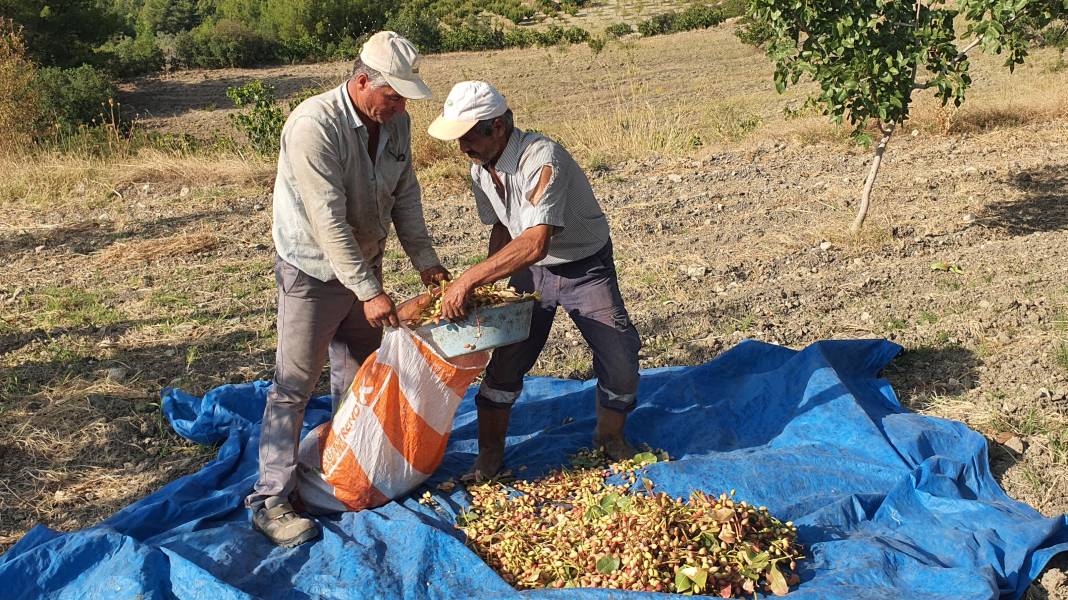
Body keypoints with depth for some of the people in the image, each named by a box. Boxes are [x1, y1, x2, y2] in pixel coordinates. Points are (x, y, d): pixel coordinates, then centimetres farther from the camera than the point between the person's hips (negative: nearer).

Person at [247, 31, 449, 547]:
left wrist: (424, 260, -1)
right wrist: (369, 292, -29)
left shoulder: (395, 122, -3)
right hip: (313, 273, -7)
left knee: (358, 380, 15)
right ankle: (271, 500, 6)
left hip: (363, 267, 7)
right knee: (294, 386, -2)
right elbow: (329, 219, -29)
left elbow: (405, 195, 6)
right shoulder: (313, 126, -26)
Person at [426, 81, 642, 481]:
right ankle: (490, 456, 17)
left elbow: (535, 242, -44)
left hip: (586, 268, -5)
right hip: (531, 271, 6)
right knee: (505, 361, 1)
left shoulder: (542, 159, -33)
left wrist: (468, 280, -43)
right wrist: (488, 281, -7)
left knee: (621, 363, -5)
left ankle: (611, 437, 24)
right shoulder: (480, 167, -7)